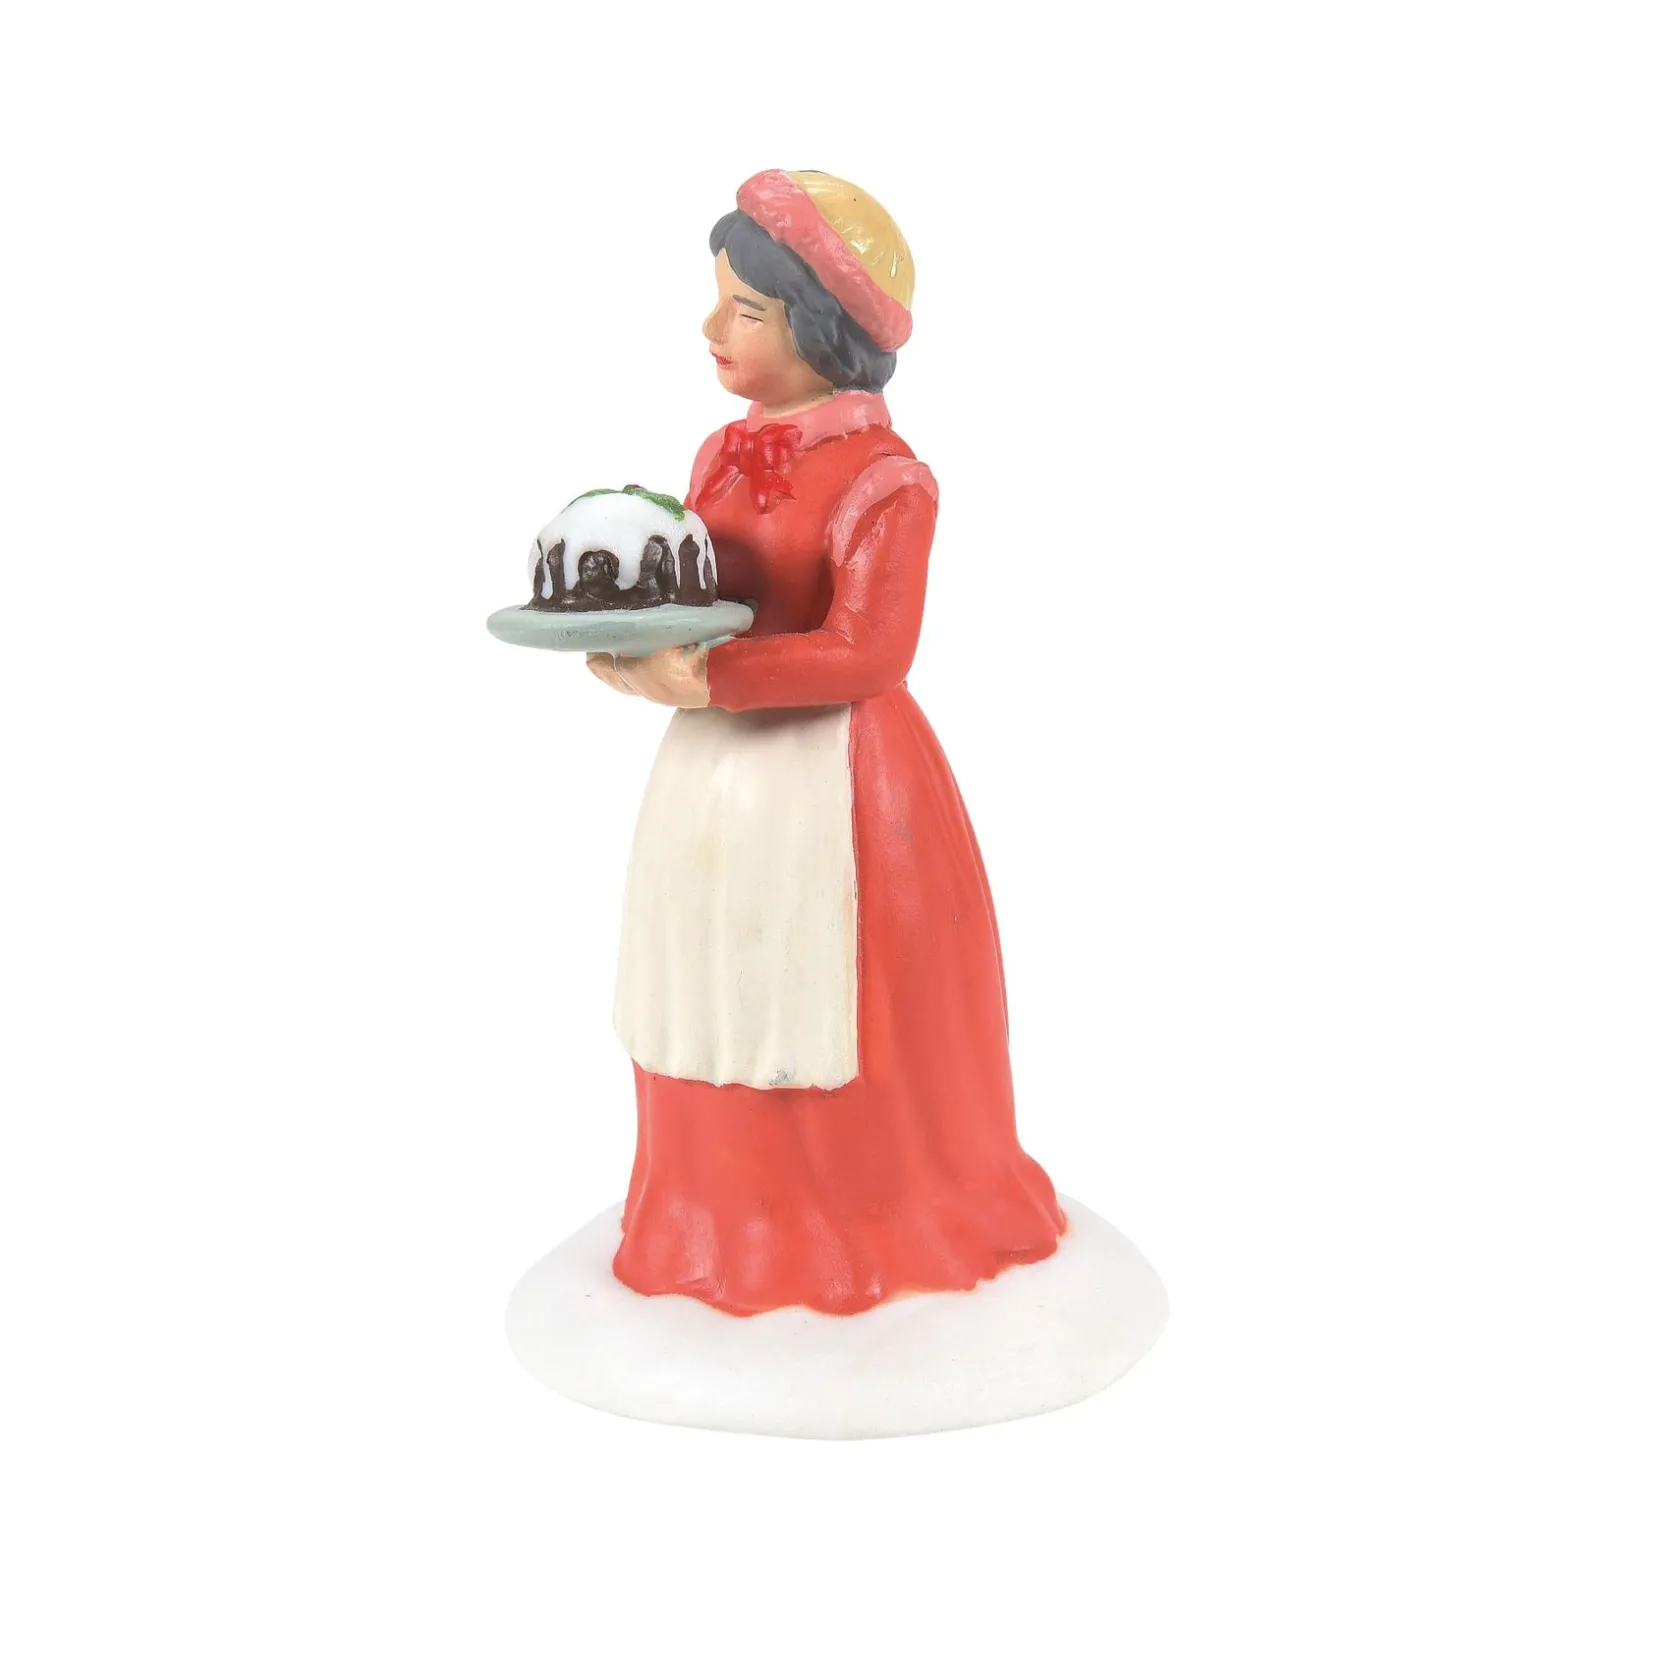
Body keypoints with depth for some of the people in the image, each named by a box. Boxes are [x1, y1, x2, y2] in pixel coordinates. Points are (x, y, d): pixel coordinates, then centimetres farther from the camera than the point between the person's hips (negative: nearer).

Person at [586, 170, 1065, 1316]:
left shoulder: (881, 477, -14)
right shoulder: (723, 456, 10)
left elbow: (865, 652, -22)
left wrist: (701, 682, -25)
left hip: (834, 782, -7)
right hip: (716, 776, 7)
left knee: (832, 1029, 6)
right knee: (721, 1009, 14)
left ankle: (870, 1224, 27)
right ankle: (734, 1220, 32)